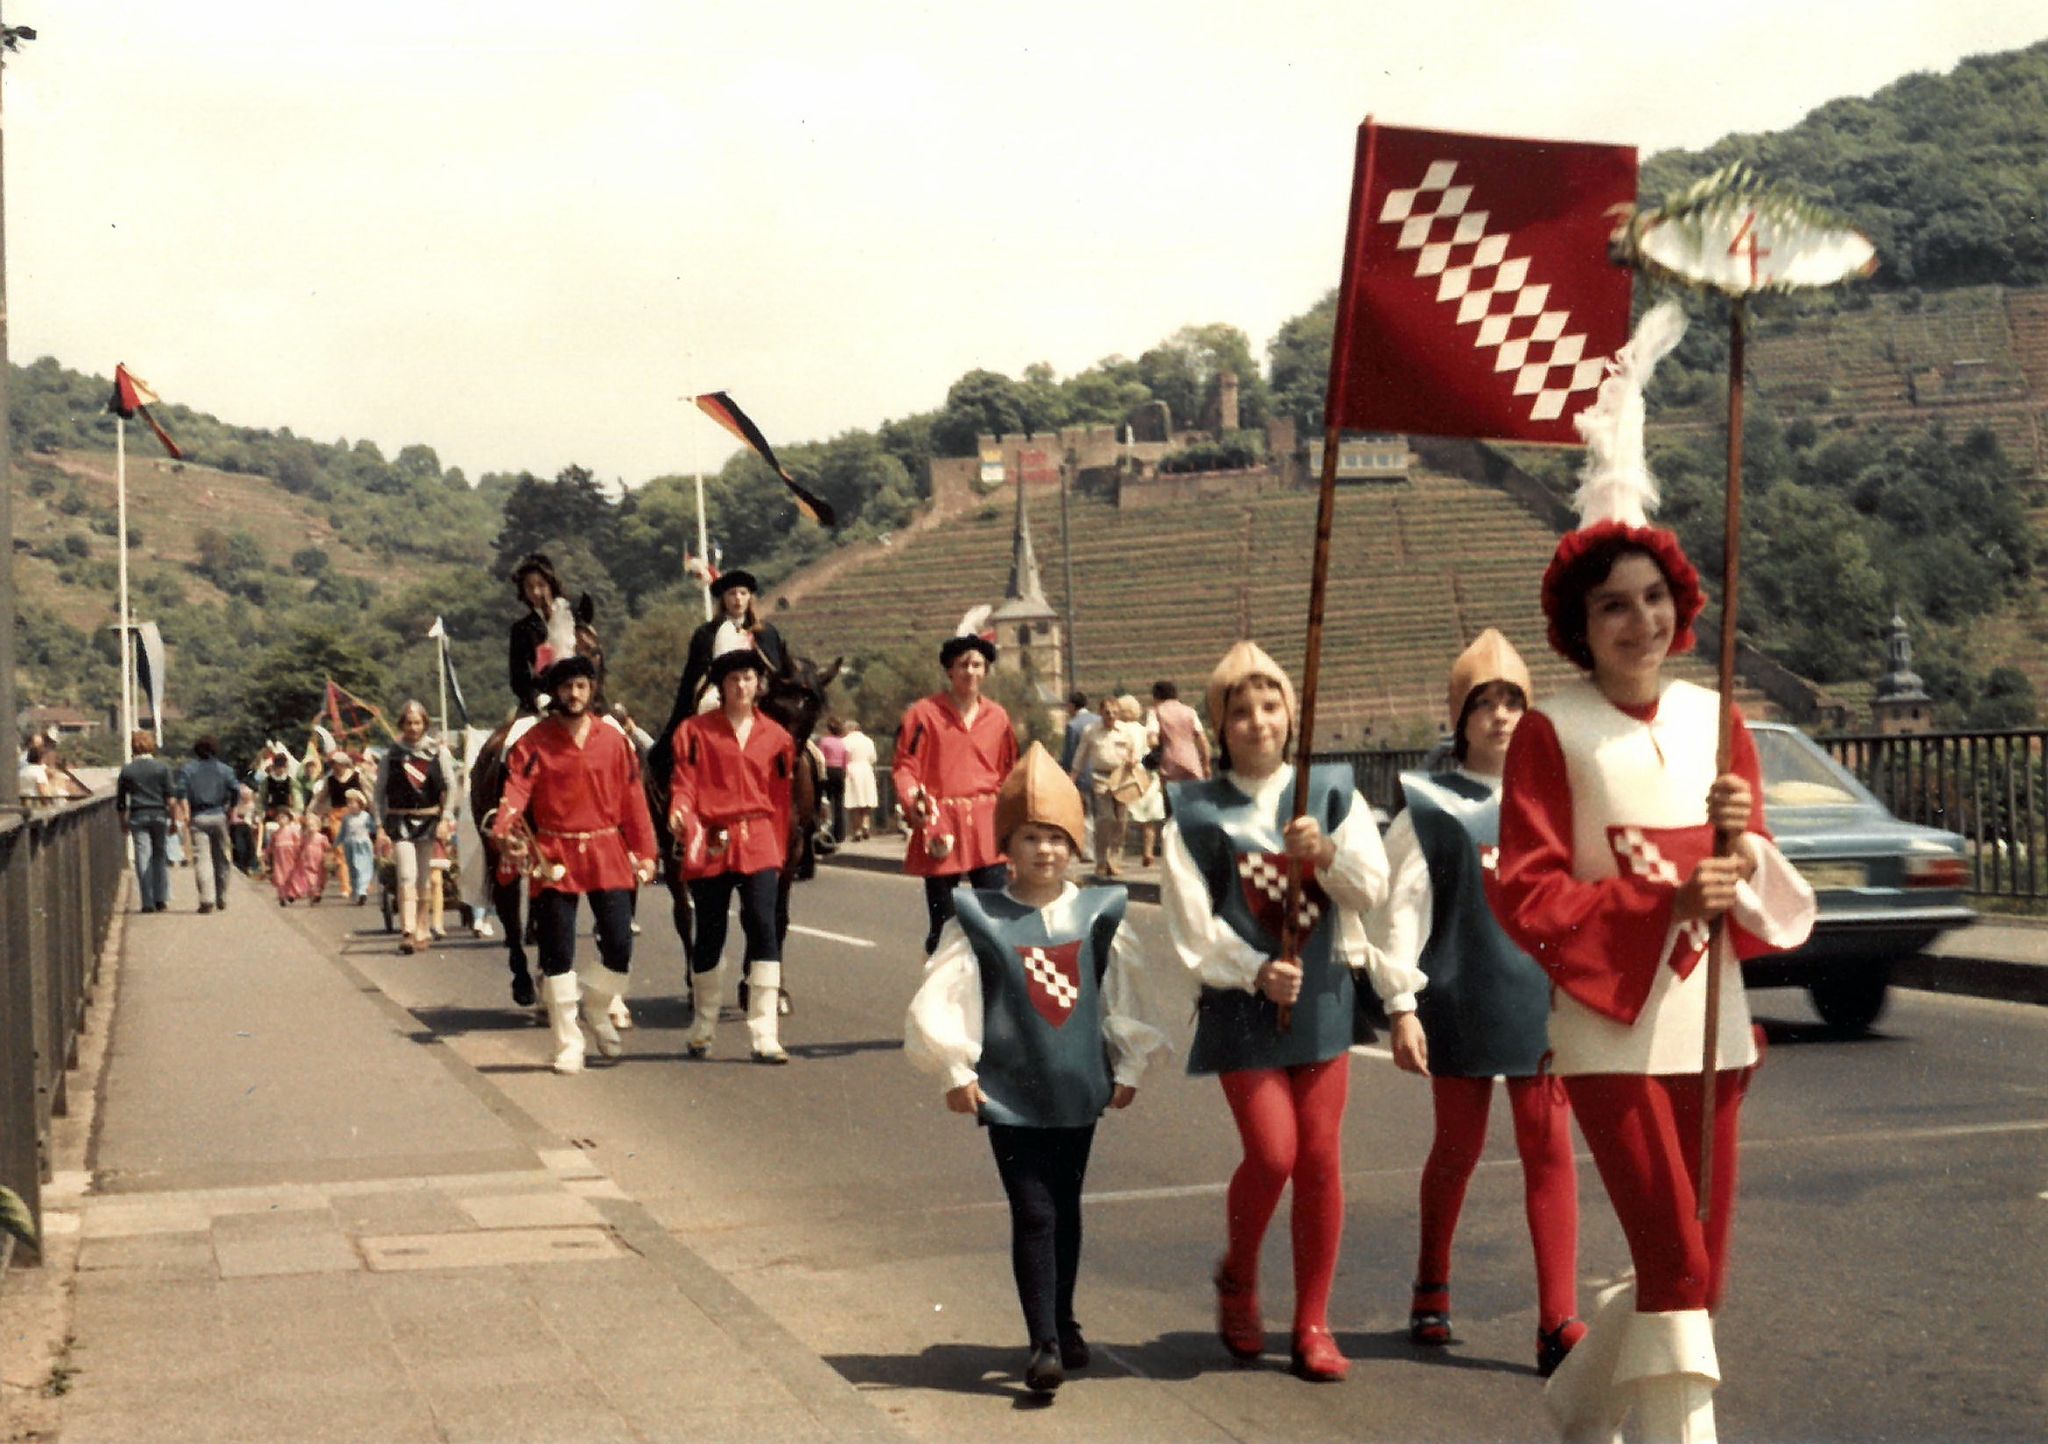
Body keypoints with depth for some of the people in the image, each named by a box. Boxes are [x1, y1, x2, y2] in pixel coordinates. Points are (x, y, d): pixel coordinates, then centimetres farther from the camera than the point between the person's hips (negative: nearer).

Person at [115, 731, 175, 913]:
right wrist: (173, 820, 0)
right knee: (160, 857, 10)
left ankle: (148, 902, -2)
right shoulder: (162, 767, -1)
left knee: (143, 858, 1)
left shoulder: (127, 770, 3)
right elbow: (170, 797, -5)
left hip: (137, 816, 0)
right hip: (159, 815, 0)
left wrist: (123, 823, 18)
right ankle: (161, 898, 7)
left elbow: (120, 801, 8)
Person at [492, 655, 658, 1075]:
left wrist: (644, 852, 4)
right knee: (558, 957, 0)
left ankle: (597, 1010, 27)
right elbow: (517, 788, -14)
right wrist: (504, 830, -32)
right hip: (554, 856, -2)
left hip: (607, 854, 2)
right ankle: (568, 1045, 10)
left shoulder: (613, 739, 6)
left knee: (620, 949, -3)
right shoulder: (535, 742, -1)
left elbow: (632, 798, 7)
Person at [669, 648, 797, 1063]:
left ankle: (765, 1036, -10)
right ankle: (702, 1031, 25)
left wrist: (778, 855, 12)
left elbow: (781, 800, 12)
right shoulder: (695, 731, 3)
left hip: (758, 846, 1)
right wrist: (679, 813, -21)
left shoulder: (775, 736, 8)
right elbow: (684, 780, 0)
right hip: (710, 845, -1)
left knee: (763, 928, -12)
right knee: (709, 936, 7)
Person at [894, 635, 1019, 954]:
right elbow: (904, 765, -3)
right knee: (943, 924, 1)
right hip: (940, 827, -3)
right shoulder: (923, 713, -2)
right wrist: (913, 800, -21)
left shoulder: (997, 717, 10)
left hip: (987, 828, 3)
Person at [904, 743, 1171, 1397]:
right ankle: (1044, 1345, -4)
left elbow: (1127, 995, 9)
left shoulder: (1099, 914, 1)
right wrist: (956, 1072, -7)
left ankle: (1062, 1323, 31)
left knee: (1065, 1210, 15)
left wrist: (1129, 1067, 10)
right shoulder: (980, 921, -8)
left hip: (1078, 1090, 3)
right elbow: (940, 1000, -7)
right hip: (1010, 1093, -3)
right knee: (1033, 1215, -7)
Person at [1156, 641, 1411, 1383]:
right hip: (1240, 1004, -2)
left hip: (1322, 996, 2)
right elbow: (1191, 923, -5)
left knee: (1321, 1160, 2)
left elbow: (1373, 888, -3)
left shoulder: (1333, 794, 5)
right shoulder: (1196, 814, -1)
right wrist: (1255, 971, -17)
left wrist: (1327, 853, -21)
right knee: (1272, 1154, -10)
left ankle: (1313, 1324, 14)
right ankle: (1237, 1279, 19)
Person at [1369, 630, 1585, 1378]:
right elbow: (1399, 911, -4)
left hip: (1541, 999, 2)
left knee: (1550, 1148, -5)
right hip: (1460, 1000, -2)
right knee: (1458, 1147, 11)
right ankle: (1431, 1289, 32)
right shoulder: (1431, 808, -1)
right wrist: (1402, 1009, -9)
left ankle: (1558, 1323, -8)